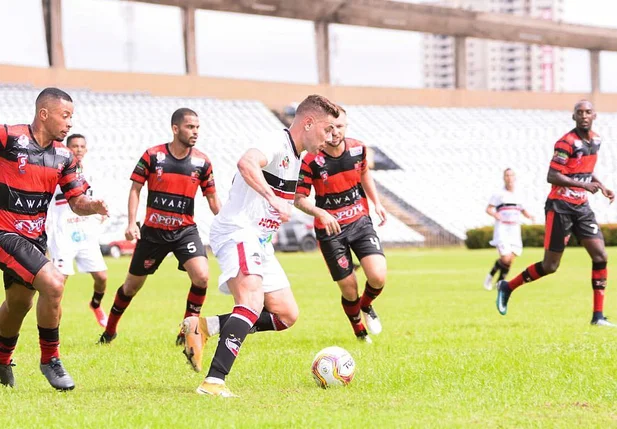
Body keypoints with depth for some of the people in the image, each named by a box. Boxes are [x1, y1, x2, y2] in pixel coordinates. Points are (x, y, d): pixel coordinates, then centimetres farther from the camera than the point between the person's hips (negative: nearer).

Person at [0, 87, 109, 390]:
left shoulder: (63, 156, 5)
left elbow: (77, 201, 8)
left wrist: (92, 206, -13)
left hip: (34, 237, 8)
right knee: (53, 283, -22)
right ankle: (50, 360, -5)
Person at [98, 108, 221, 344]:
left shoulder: (202, 161, -2)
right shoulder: (152, 156, -7)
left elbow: (212, 198, 8)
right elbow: (135, 189, -2)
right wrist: (132, 223, -12)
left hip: (185, 230, 1)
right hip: (153, 231, -1)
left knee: (201, 276, -22)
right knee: (132, 284, 11)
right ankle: (110, 329, 34)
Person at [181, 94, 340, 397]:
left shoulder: (295, 157, 17)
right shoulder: (278, 144, -15)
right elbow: (246, 163, -37)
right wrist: (274, 199, -46)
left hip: (259, 243, 10)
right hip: (237, 233, -10)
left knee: (286, 315, 6)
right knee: (252, 302, -30)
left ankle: (205, 328, 6)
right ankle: (214, 381, -38)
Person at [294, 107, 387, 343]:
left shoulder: (358, 149, -5)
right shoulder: (311, 161, -18)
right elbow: (299, 198, -13)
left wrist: (377, 203, 9)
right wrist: (321, 213, -31)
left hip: (360, 222, 3)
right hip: (330, 229, -3)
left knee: (377, 278, -16)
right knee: (349, 290, 0)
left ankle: (367, 306, 20)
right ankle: (359, 330, 30)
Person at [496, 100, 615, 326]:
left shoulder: (595, 140, 9)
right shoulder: (567, 142, -16)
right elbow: (552, 176, -22)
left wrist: (601, 186, 12)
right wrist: (584, 185, -27)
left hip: (582, 207, 7)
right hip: (560, 207, -7)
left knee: (600, 256, -6)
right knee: (550, 266, -3)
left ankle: (598, 316, -2)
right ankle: (507, 287, 19)